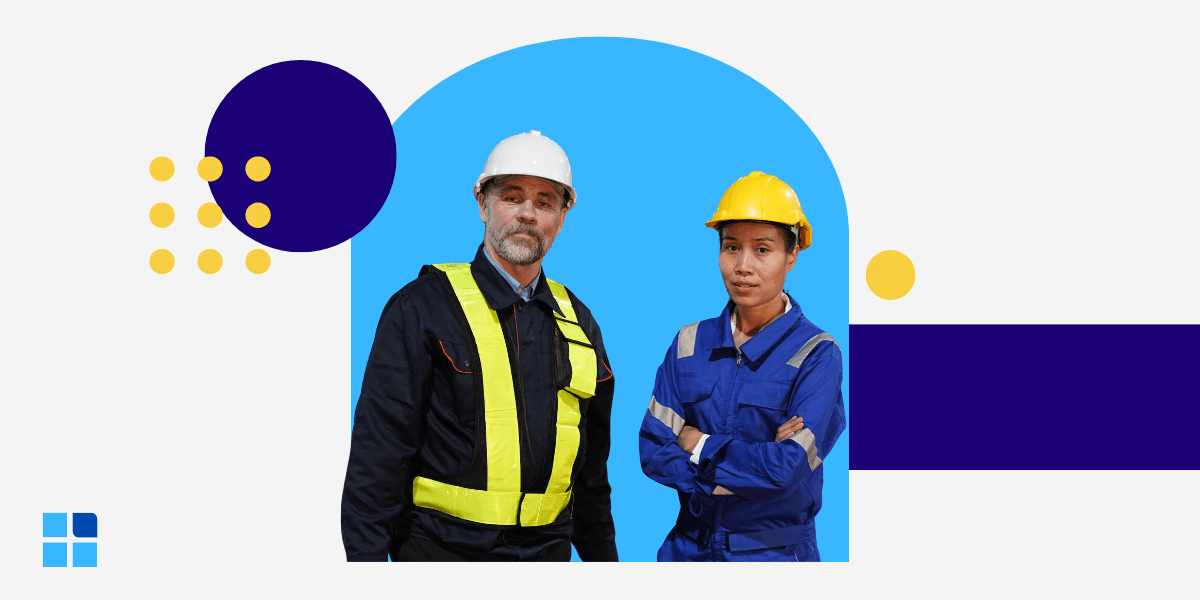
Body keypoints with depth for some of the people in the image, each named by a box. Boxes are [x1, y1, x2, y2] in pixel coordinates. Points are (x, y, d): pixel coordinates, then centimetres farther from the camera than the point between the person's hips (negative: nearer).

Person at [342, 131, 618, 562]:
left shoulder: (578, 323, 9)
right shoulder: (421, 307, -6)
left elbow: (591, 465, 16)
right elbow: (378, 450, -9)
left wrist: (602, 555, 15)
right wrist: (366, 558, -14)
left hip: (547, 550, 5)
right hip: (441, 547, -4)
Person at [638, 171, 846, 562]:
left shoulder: (817, 354, -13)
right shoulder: (690, 343, 0)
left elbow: (791, 467, -22)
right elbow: (652, 449, -7)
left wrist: (699, 445, -11)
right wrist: (756, 463, -17)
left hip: (776, 552, -3)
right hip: (690, 547, 3)